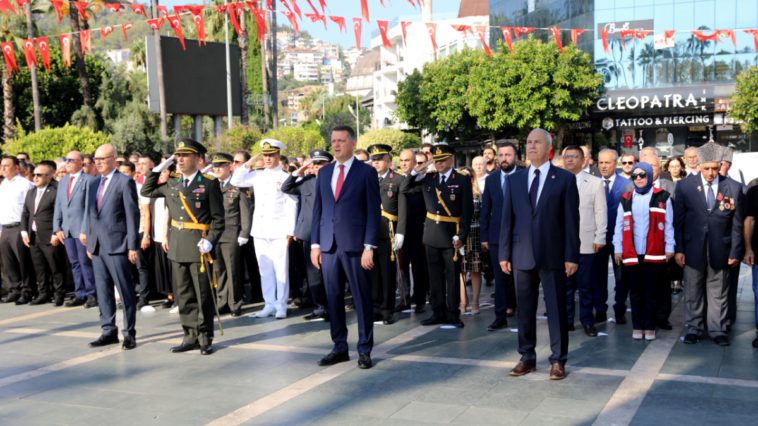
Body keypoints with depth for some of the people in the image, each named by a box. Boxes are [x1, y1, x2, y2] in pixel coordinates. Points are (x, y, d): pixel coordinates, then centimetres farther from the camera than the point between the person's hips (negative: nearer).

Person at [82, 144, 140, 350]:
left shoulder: (125, 182, -6)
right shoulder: (92, 183, 15)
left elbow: (132, 215, -9)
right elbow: (89, 213, 18)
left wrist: (132, 246, -12)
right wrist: (88, 242, 14)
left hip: (116, 245, -7)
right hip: (97, 246, 7)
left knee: (125, 290, 0)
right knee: (103, 290, 10)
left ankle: (129, 333, 8)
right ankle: (109, 331, 19)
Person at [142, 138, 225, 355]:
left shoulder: (210, 183, -3)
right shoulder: (171, 182, 11)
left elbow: (218, 218, -4)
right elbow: (147, 191, 23)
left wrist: (210, 241, -16)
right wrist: (157, 170, 12)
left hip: (199, 245, -5)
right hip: (177, 246, 5)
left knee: (203, 295, 1)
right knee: (183, 295, 9)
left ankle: (205, 339, 11)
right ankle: (191, 337, 18)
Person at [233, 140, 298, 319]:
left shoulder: (285, 178, 0)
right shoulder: (257, 176, 12)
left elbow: (292, 205, -2)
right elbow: (236, 181, 13)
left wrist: (290, 230, -7)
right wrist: (248, 164, 4)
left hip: (278, 231, -4)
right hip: (260, 230, 4)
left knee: (281, 269, -2)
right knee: (264, 269, 8)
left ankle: (281, 305, 7)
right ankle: (269, 304, 17)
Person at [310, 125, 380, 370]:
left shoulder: (367, 172, -1)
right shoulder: (324, 172, 13)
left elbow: (374, 211, -5)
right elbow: (317, 209, 14)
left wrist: (369, 247, -11)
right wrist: (315, 243, 7)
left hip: (355, 246, -4)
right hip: (329, 246, 5)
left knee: (362, 299, 2)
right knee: (333, 299, 9)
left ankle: (365, 350, 13)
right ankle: (340, 348, 20)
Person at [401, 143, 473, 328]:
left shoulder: (463, 181, -3)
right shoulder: (428, 179, 8)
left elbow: (467, 211, -5)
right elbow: (404, 190, 13)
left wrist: (461, 236, -11)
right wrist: (415, 172, -1)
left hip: (451, 235, -4)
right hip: (431, 235, 4)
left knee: (452, 276, 3)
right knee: (435, 276, 9)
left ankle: (453, 314, 11)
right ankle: (439, 312, 18)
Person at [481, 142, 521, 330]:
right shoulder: (491, 179, 8)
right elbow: (485, 210, 9)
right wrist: (484, 237, 5)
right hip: (497, 236, 2)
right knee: (500, 278, 2)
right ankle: (501, 317, 7)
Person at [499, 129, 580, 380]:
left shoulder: (565, 179, 0)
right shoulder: (514, 180, 10)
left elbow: (572, 220, -3)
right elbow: (507, 219, 8)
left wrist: (571, 256, -8)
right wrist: (504, 254, 4)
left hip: (552, 255, -3)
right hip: (522, 255, 3)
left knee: (556, 309, 3)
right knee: (524, 309, 10)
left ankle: (558, 360, 14)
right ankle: (527, 357, 23)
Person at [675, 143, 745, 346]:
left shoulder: (733, 188, 0)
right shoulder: (685, 186, 0)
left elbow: (737, 224, 2)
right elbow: (678, 220, 1)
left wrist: (736, 252, -1)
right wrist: (679, 249, -3)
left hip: (720, 250, 0)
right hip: (693, 249, 0)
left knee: (718, 293, 8)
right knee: (693, 292, 10)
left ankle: (718, 330, 21)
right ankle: (694, 328, 23)